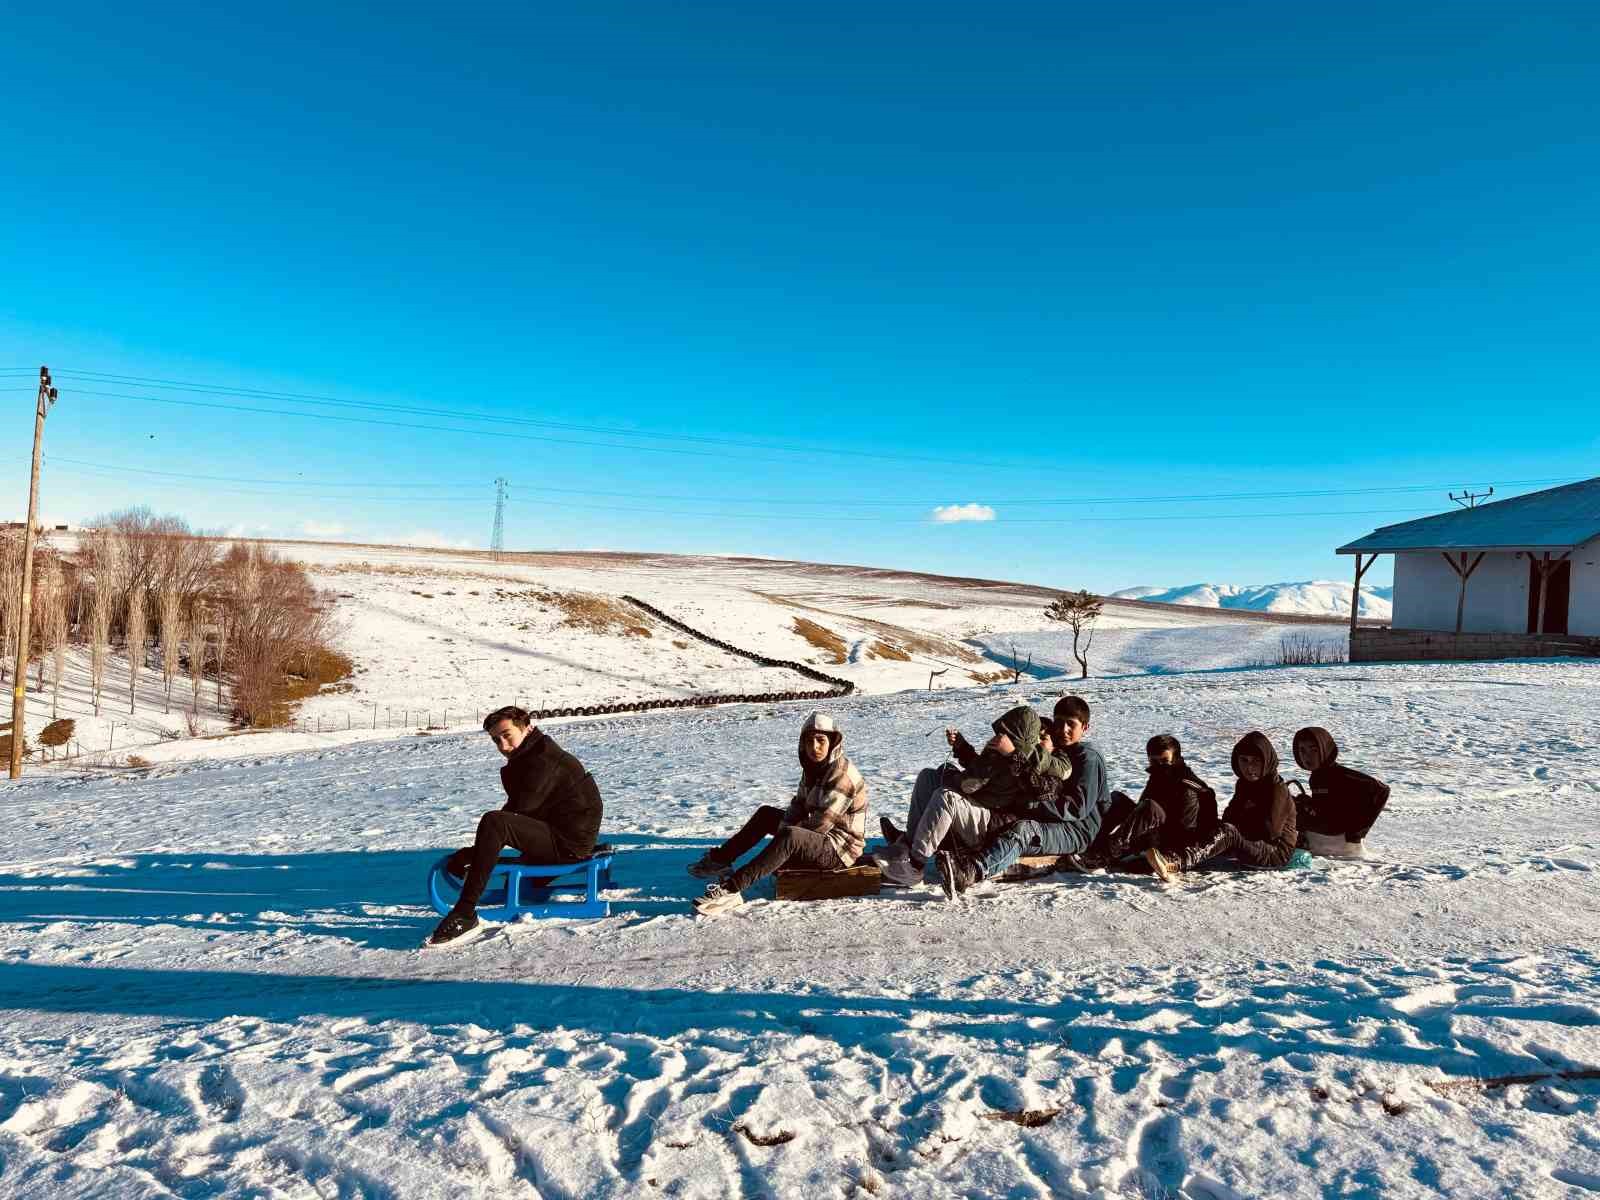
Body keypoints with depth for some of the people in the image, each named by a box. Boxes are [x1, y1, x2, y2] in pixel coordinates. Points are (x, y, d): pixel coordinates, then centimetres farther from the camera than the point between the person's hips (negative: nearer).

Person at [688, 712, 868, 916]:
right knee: (765, 813, 16)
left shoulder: (842, 775, -23)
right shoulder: (813, 767, 5)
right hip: (817, 837, 10)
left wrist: (785, 831, -13)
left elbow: (820, 824, -25)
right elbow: (799, 805, 9)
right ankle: (720, 859, 16)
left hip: (839, 848, -10)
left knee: (790, 836, -37)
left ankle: (730, 890, -39)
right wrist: (784, 827, -11)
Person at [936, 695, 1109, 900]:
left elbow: (1078, 806, -13)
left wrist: (1030, 807, -21)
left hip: (1077, 831, -9)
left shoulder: (1088, 757, -2)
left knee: (1022, 831, -36)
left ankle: (970, 871, -60)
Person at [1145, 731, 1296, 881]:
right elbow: (1230, 816, 16)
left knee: (1228, 833, -31)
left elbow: (1269, 832, -17)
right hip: (1253, 844, 8)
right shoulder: (1245, 783, 12)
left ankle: (1175, 863, -55)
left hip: (1277, 853, -8)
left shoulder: (1277, 789, -13)